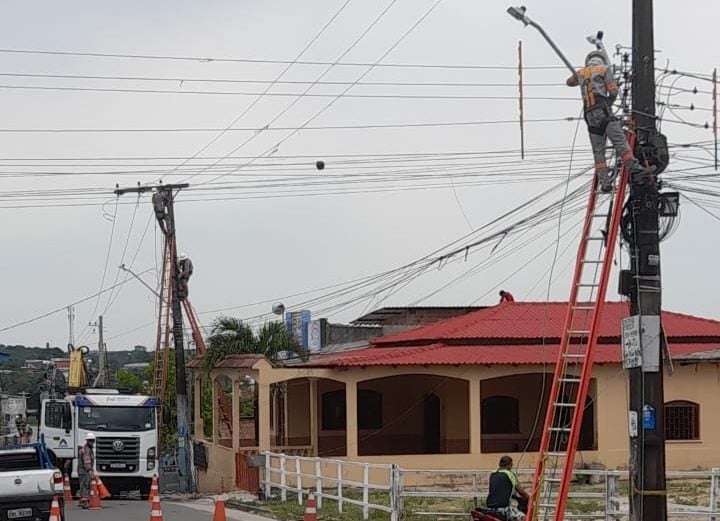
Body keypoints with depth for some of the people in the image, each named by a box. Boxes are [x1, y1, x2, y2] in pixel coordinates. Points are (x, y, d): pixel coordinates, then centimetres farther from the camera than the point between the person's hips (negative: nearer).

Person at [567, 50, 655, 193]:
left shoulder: (581, 73, 22)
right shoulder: (604, 69, 9)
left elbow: (569, 82, 43)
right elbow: (613, 91, 2)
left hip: (589, 115, 4)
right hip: (603, 111, -4)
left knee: (598, 151, 6)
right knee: (620, 141, -16)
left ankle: (604, 180, -9)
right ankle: (635, 171, -32)